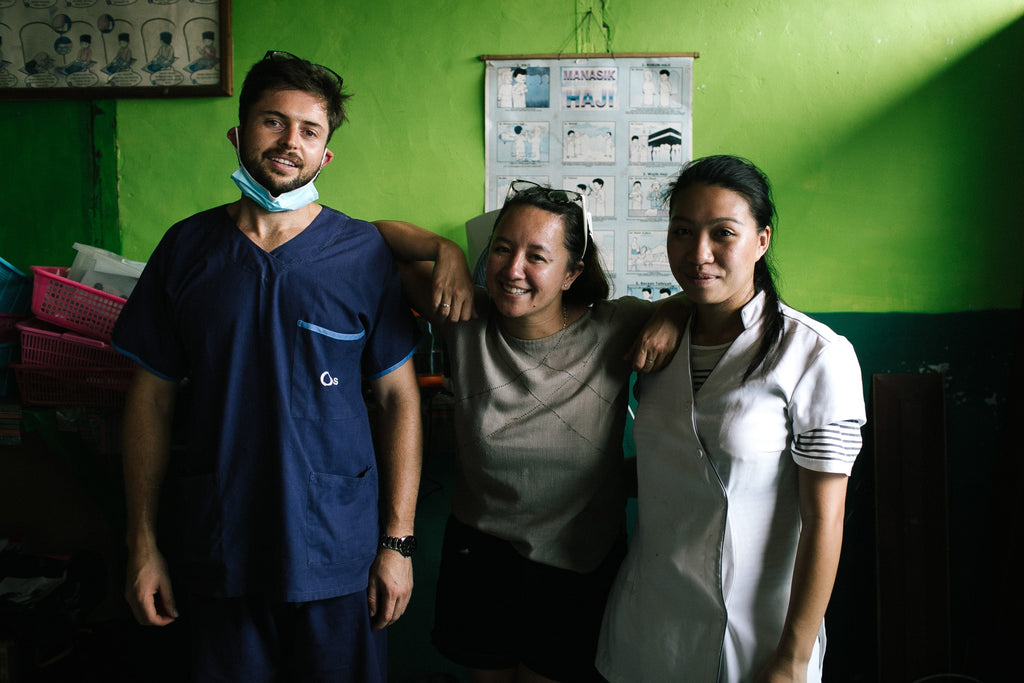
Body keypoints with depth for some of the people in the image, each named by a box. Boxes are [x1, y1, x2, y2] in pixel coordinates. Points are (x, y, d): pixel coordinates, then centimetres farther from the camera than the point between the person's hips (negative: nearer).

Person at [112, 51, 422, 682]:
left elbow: (399, 397, -4)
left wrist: (398, 540, -6)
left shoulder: (363, 252, -6)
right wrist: (143, 543, 3)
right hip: (218, 547, 2)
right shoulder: (187, 247, 0)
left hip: (336, 547, -1)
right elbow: (152, 395, 4)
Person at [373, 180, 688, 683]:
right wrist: (447, 251, -19)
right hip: (477, 552, 2)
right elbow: (376, 238, -5)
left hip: (580, 566, -1)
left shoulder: (616, 330, -16)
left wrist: (671, 318, -20)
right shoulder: (466, 320, -12)